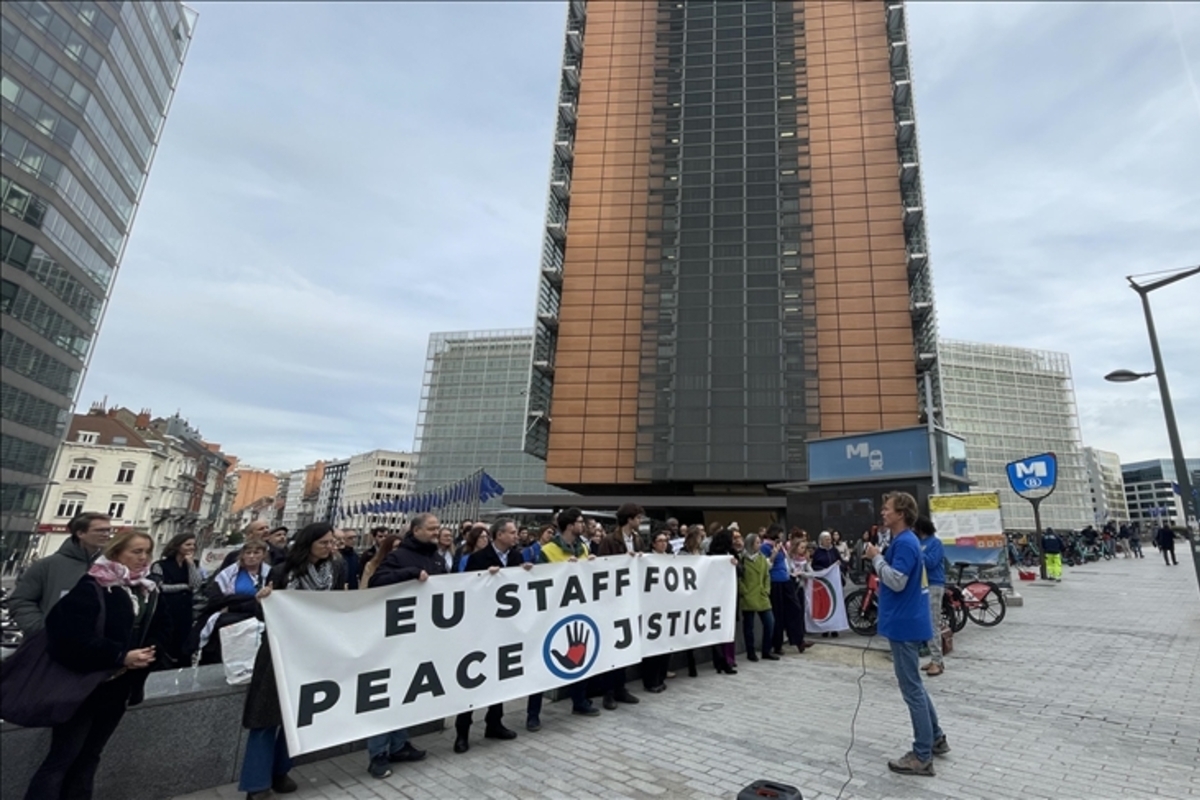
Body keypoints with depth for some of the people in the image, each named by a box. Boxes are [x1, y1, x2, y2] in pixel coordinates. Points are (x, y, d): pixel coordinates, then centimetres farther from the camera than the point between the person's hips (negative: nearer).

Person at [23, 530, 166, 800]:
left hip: (118, 687, 7)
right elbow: (75, 635, -23)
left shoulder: (148, 591, 6)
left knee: (89, 756, 17)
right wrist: (121, 656, -28)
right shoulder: (92, 586, -15)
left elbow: (159, 631, 7)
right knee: (62, 757, 2)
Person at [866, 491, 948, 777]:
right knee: (914, 685, 21)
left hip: (905, 624, -10)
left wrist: (876, 557, -16)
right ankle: (936, 739, 33)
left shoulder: (904, 542, -20)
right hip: (907, 622, 10)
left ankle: (922, 757, 10)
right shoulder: (902, 541, 12)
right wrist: (879, 556, 6)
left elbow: (897, 581, -25)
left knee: (911, 689, 0)